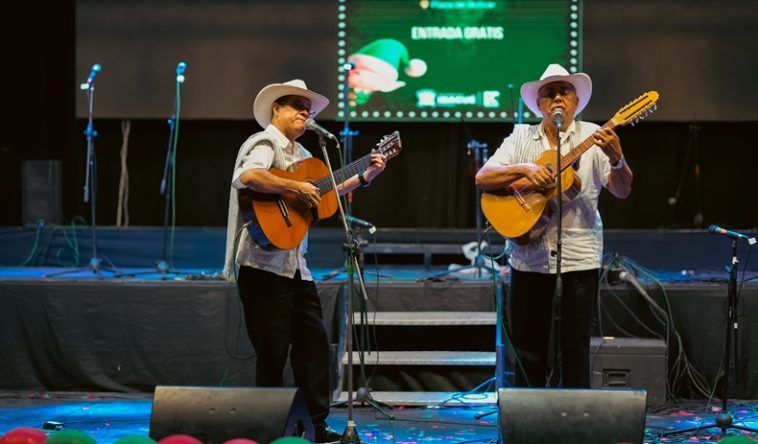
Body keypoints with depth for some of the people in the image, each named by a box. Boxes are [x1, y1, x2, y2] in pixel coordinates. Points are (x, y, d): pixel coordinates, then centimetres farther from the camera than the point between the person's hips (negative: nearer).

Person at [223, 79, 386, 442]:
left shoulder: (300, 154, 19)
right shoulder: (264, 143, -9)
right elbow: (247, 176, -29)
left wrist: (364, 177, 16)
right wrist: (296, 188, -25)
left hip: (296, 265, 10)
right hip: (264, 262, -10)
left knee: (314, 342, 11)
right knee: (273, 351, -5)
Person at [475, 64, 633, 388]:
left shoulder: (592, 137, 1)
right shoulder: (521, 137, 8)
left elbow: (622, 191, -6)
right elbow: (482, 178, -1)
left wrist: (616, 159, -26)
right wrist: (525, 169, -16)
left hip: (578, 255, -2)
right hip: (529, 256, 2)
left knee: (575, 347, 1)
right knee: (528, 347, 7)